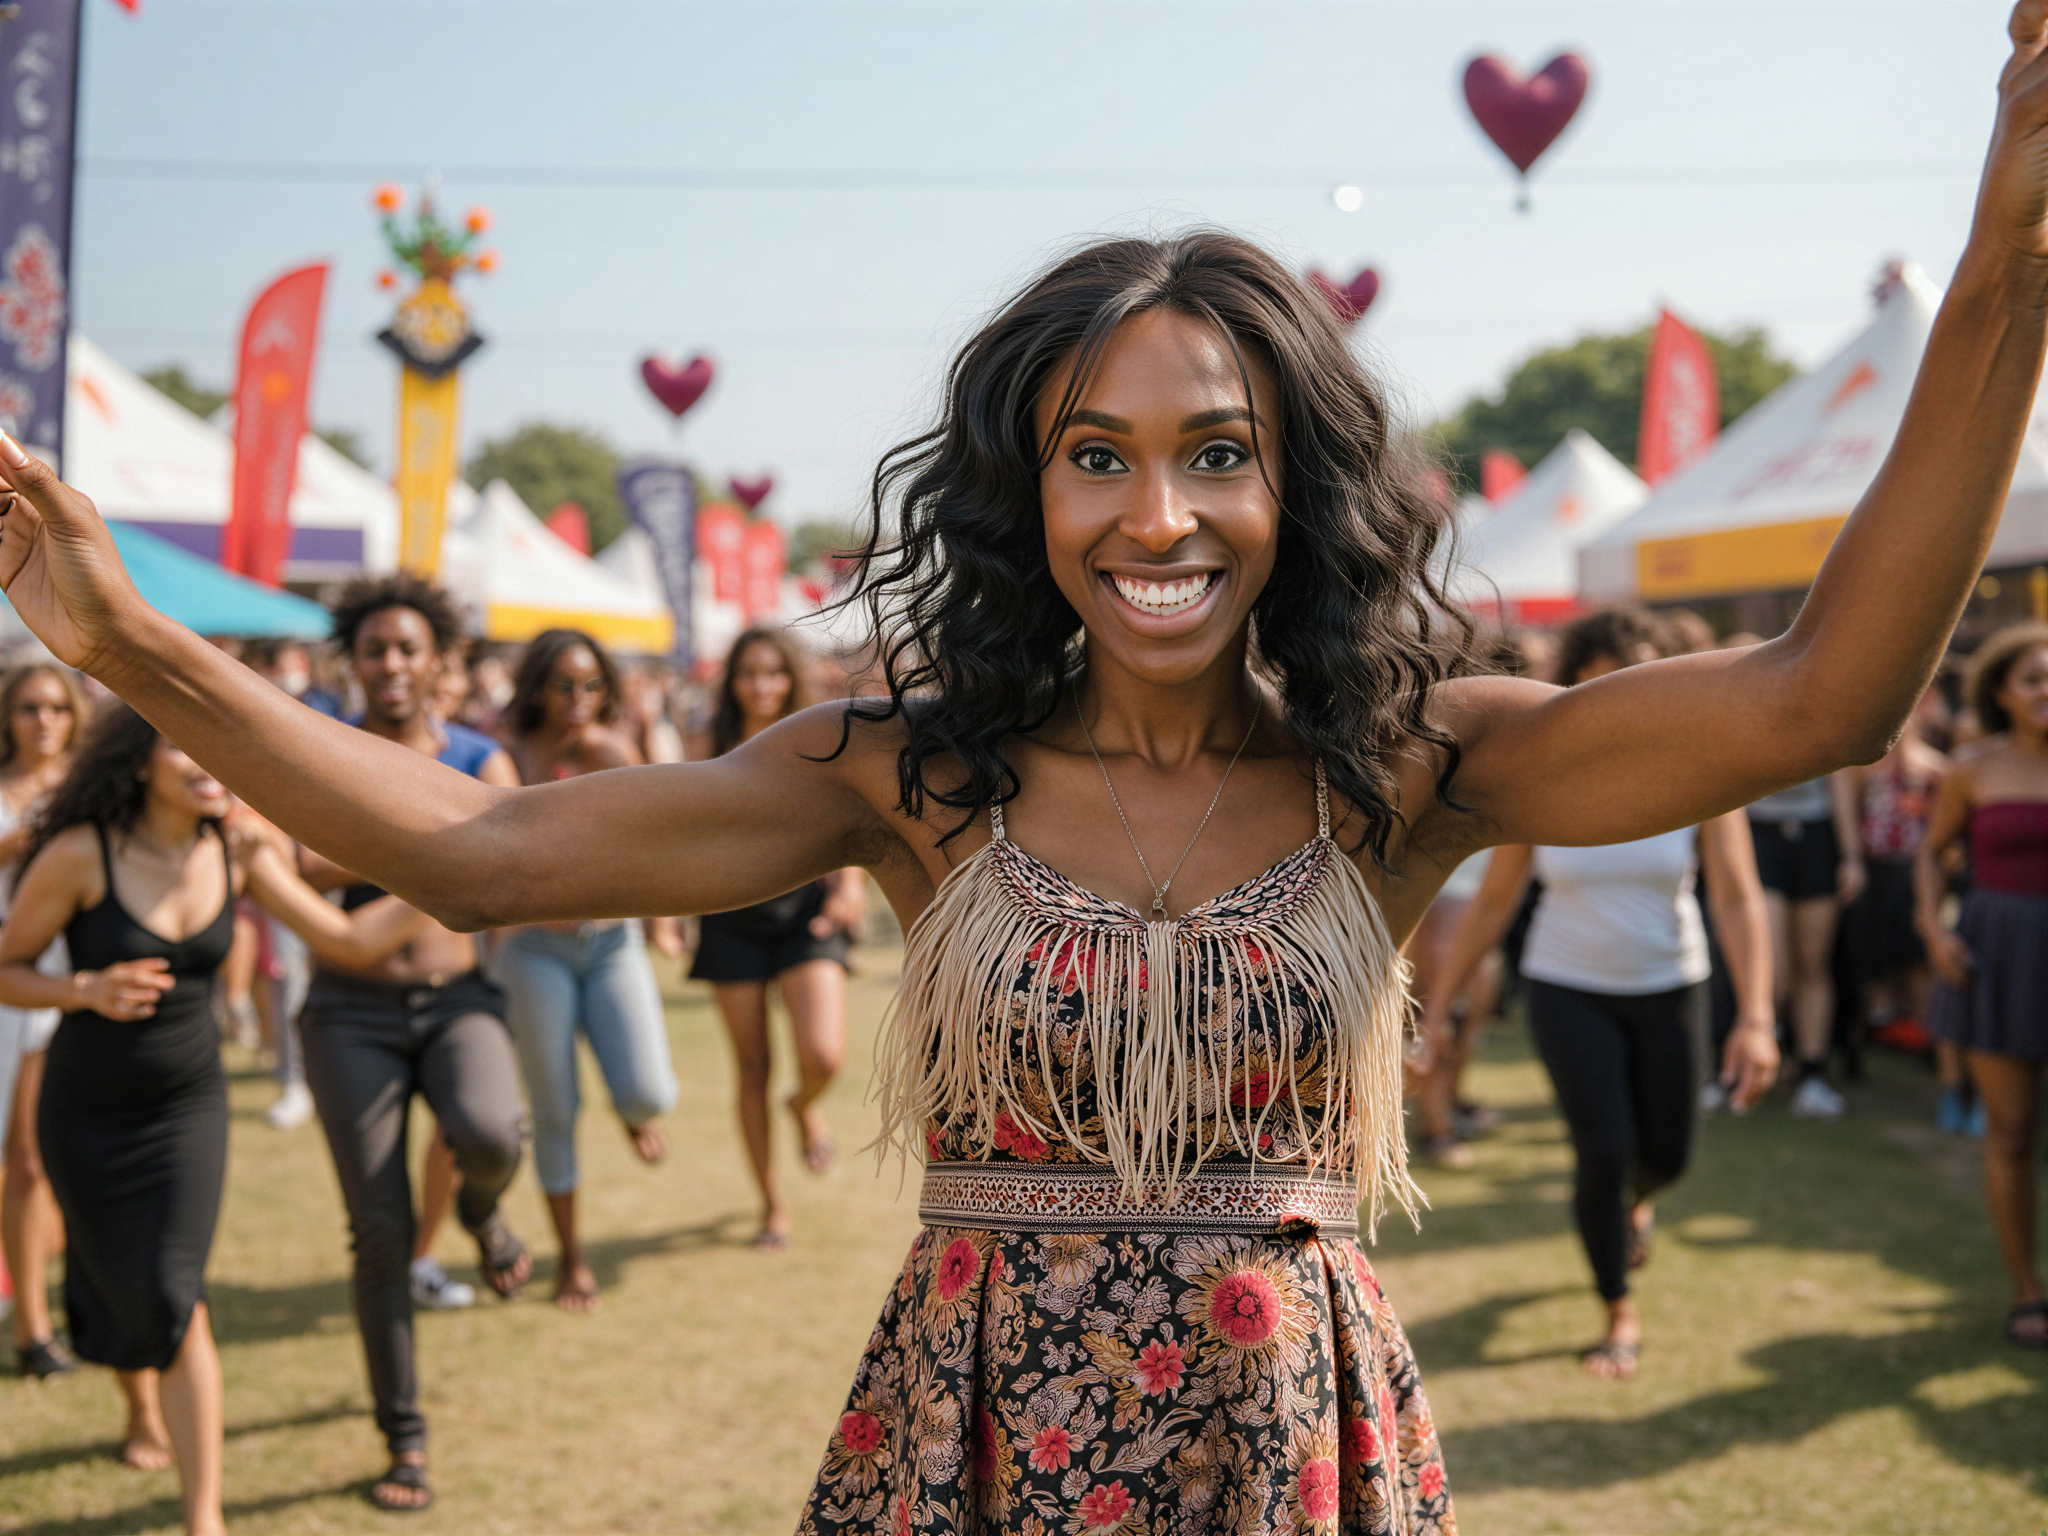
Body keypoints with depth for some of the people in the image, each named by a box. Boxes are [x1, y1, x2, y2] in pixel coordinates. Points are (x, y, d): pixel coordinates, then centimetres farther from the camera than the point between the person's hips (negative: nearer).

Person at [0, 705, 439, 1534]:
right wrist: (87, 990, -27)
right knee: (118, 1287, 13)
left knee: (174, 1295, -9)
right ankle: (143, 1411, 49)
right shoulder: (80, 855, -20)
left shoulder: (237, 854, -8)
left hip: (188, 1104, 1)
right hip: (87, 1112, -1)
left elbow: (349, 939, -4)